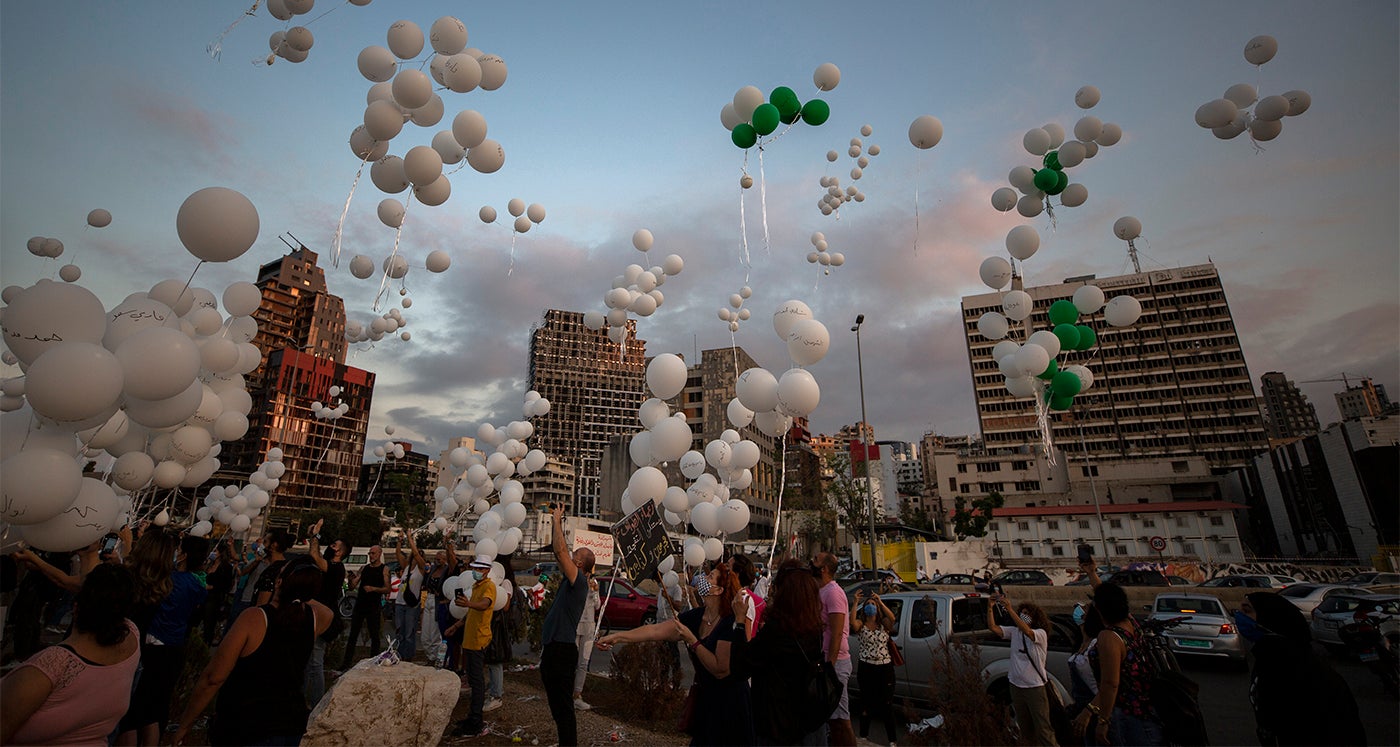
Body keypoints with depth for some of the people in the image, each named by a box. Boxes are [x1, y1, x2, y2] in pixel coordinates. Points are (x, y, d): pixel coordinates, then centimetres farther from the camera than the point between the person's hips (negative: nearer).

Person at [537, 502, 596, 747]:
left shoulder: (579, 580, -14)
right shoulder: (570, 579, 10)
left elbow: (560, 550, -23)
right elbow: (558, 550, 15)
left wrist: (557, 520, -15)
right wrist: (556, 521, 11)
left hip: (562, 650, -10)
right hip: (552, 648, 10)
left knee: (564, 708, -1)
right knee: (558, 707, 18)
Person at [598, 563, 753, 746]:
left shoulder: (731, 623, -24)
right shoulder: (695, 617, -3)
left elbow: (721, 671, -26)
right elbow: (654, 630, -5)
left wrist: (692, 641, -26)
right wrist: (617, 637, -11)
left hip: (730, 704, -6)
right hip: (706, 698, 6)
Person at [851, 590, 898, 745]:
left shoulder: (884, 624, 3)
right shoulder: (860, 625, 0)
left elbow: (892, 618, -19)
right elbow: (852, 621, -24)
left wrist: (880, 601, -22)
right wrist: (856, 602, -22)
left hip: (885, 668, 1)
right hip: (866, 668, 0)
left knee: (887, 704, 6)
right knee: (866, 703, 10)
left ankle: (891, 740, 17)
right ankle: (863, 736, 24)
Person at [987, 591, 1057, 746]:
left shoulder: (1040, 633, -11)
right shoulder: (1014, 631, 2)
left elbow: (1026, 631, -32)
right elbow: (992, 627, -8)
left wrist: (1009, 609, -40)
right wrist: (990, 607, -22)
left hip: (1036, 687, -5)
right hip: (1016, 686, 5)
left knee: (1043, 729, -1)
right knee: (1025, 728, 19)